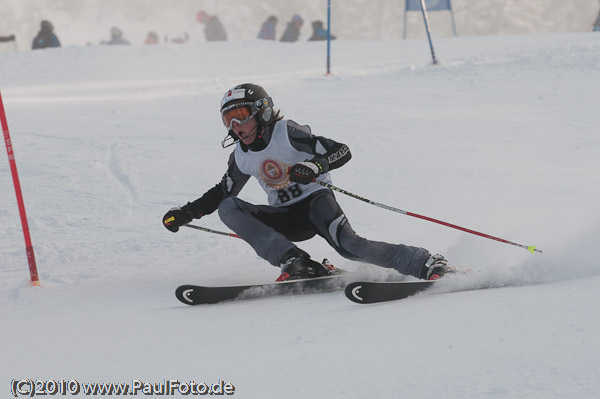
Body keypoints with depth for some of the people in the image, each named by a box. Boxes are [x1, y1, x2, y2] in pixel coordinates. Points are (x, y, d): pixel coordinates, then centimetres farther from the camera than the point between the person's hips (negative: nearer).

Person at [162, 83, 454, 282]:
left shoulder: (287, 132, -11)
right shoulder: (241, 156, 8)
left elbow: (342, 151, -17)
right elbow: (223, 191, 25)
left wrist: (315, 166, -37)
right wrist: (187, 213, 16)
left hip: (316, 200, -6)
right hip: (287, 219, 6)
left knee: (348, 245, -34)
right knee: (227, 208, -15)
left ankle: (428, 264, -27)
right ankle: (294, 262, -28)